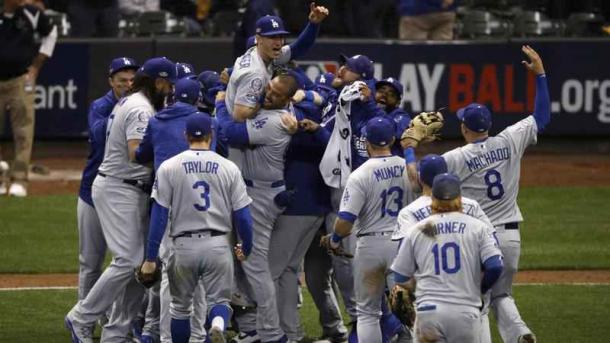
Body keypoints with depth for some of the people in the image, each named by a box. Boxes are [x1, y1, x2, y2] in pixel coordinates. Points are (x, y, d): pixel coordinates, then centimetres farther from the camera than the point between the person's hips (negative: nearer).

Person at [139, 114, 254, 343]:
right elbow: (242, 215, 1)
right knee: (219, 299, 9)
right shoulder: (229, 168, 1)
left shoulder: (169, 167, -1)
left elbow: (159, 215, -5)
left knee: (181, 305, 16)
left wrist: (150, 258, -2)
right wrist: (246, 248, 18)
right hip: (218, 245, 0)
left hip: (184, 246, 0)